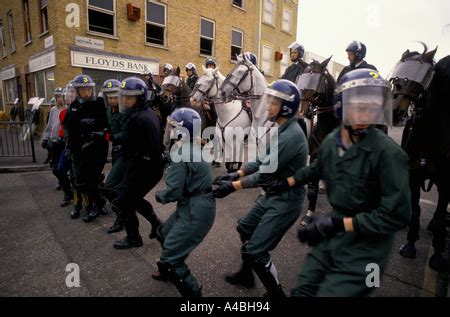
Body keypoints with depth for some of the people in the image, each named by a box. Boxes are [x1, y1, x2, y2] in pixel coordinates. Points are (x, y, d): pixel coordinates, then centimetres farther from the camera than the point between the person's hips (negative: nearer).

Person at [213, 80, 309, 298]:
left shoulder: (291, 135, -25)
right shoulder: (279, 128, 5)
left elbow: (266, 173, -26)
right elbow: (262, 160, 8)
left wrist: (233, 186, -21)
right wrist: (236, 174, -1)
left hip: (286, 200, -10)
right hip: (272, 195, 10)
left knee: (255, 251, -3)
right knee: (245, 228, 22)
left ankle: (276, 293, 22)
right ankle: (246, 275, 44)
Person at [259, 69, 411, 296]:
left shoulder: (387, 153, -22)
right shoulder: (332, 141, -3)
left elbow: (396, 216, -22)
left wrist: (336, 224, -24)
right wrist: (286, 183, 20)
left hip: (364, 248, -6)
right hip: (331, 236, 6)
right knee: (303, 291, 17)